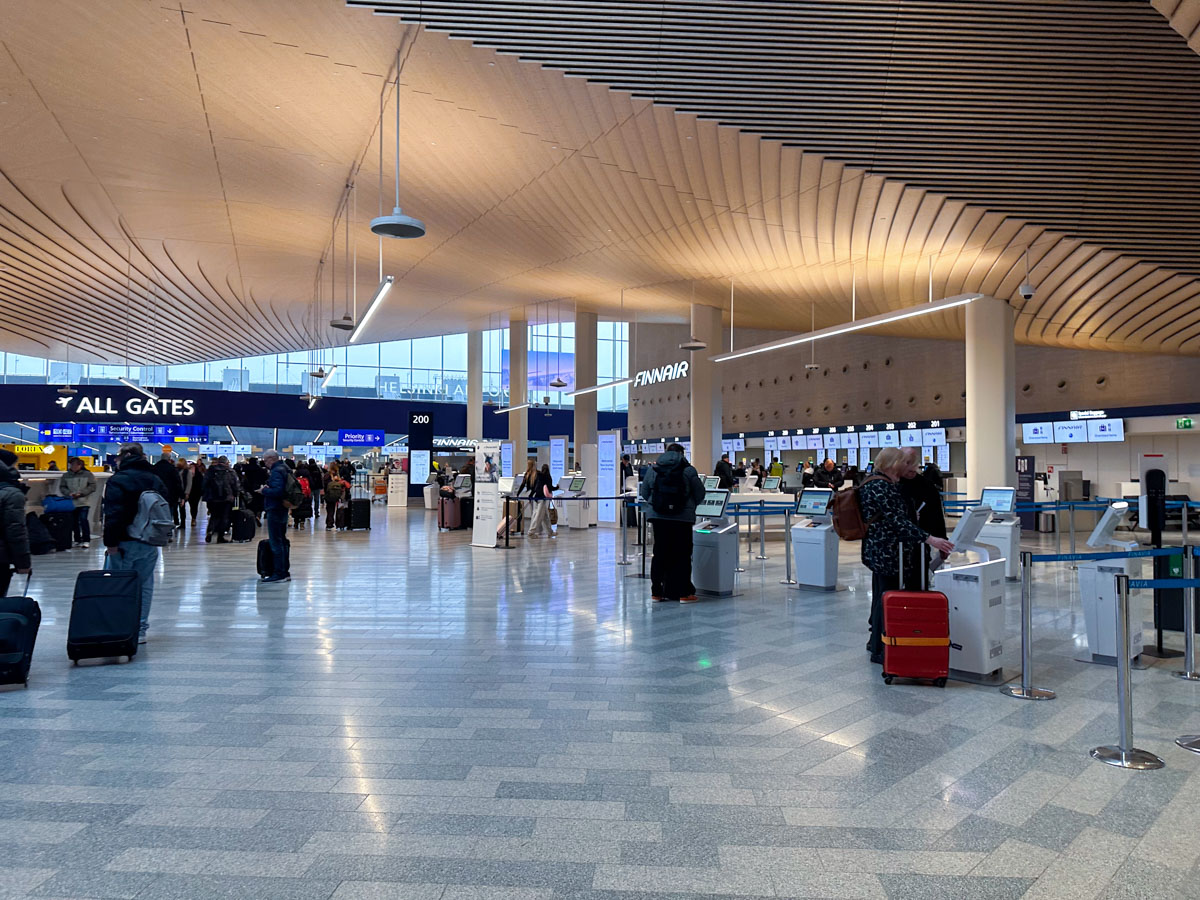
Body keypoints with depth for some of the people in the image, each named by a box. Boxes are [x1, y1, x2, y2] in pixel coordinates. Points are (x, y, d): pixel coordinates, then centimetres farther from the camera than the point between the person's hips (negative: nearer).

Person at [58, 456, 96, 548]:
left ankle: (86, 540, -6)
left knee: (83, 519, -13)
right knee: (74, 522, 8)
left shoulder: (88, 474, 2)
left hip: (84, 502, -4)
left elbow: (92, 486, -1)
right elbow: (62, 487, 11)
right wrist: (69, 493, -8)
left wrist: (81, 493, -11)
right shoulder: (66, 476, 10)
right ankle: (77, 540, 19)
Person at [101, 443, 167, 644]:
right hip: (149, 544, 6)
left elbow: (113, 515, -17)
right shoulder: (156, 480, 13)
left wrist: (110, 542, -14)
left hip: (125, 543, -6)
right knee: (144, 586, 11)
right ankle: (140, 631, 14)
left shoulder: (118, 480, -9)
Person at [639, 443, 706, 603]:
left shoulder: (653, 469, 5)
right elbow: (700, 495, 0)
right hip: (682, 518, -3)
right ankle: (684, 593, 6)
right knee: (682, 555, 4)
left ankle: (657, 592, 14)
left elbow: (645, 494, 11)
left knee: (659, 554, 10)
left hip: (658, 517, 3)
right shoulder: (689, 470, -4)